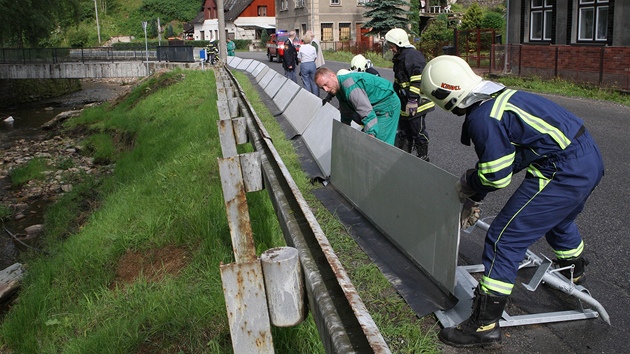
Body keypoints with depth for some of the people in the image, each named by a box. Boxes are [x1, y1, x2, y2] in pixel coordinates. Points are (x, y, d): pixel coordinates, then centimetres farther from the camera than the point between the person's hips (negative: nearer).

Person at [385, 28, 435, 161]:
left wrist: (413, 100, -26)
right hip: (405, 102, 10)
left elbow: (418, 80, -24)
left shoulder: (413, 56, -17)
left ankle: (423, 157, 13)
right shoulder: (400, 57, 15)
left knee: (418, 131, 0)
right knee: (404, 131, 17)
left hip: (416, 102, -10)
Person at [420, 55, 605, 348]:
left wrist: (466, 187, 6)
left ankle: (484, 326, 2)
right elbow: (495, 160, 21)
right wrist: (474, 199, 25)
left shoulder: (482, 118, -20)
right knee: (558, 218, 37)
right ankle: (572, 269, 66)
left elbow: (496, 176, -14)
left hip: (563, 174, -10)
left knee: (505, 240, -4)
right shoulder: (497, 98, 12)